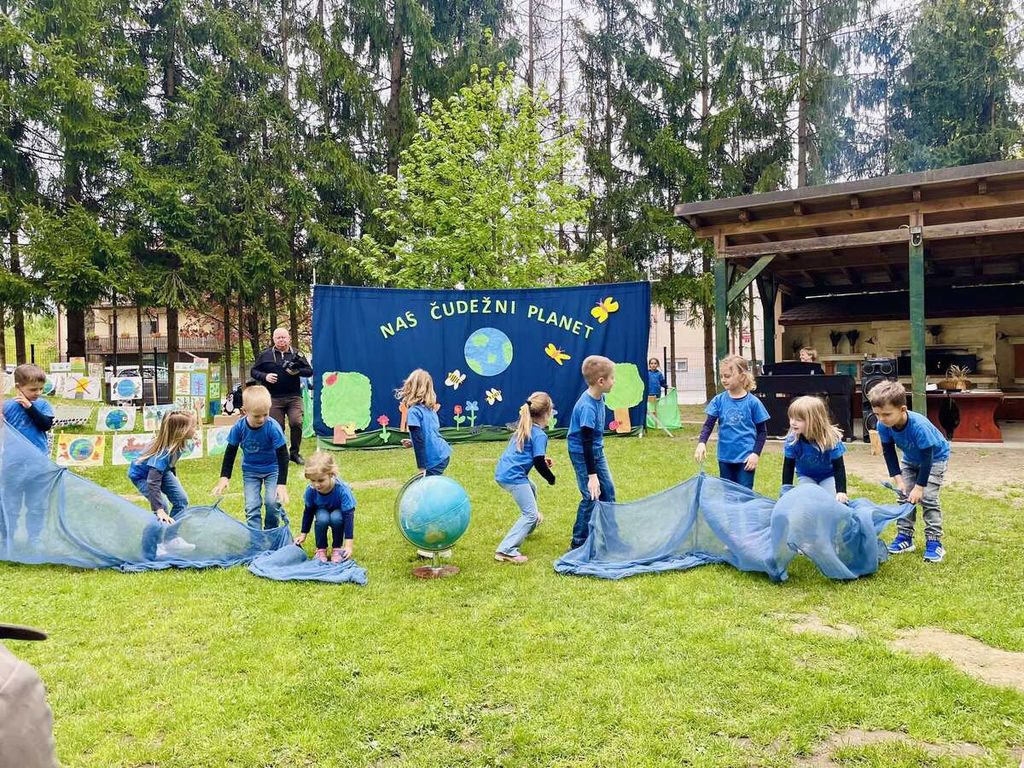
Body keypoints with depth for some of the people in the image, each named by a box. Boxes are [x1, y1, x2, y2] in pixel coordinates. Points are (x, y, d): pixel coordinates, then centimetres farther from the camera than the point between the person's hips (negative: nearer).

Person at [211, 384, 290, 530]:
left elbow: (283, 456, -20)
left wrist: (282, 484, -23)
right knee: (251, 506, -5)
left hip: (272, 469, -2)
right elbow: (230, 452, -4)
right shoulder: (239, 427, -19)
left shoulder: (273, 428, -27)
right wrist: (224, 477, -6)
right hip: (250, 470, 3)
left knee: (272, 502, -15)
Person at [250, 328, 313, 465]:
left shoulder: (296, 355, 9)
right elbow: (253, 371, 10)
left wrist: (297, 371, -11)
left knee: (296, 423, -15)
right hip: (274, 398, 0)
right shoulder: (265, 355, 7)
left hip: (294, 397, 0)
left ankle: (294, 453, 2)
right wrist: (265, 376, -10)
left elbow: (309, 371, 9)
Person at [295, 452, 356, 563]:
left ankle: (338, 548, -10)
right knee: (322, 518, -33)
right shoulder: (311, 491, -26)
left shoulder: (342, 490, -35)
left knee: (336, 518, -36)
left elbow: (348, 515, -31)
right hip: (323, 511, 2)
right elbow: (308, 512, -7)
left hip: (339, 513, -2)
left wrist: (348, 545, -33)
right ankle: (321, 549, -8)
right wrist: (303, 534, 1)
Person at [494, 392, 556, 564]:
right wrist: (551, 479, 0)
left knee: (532, 489, 35)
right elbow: (539, 464, -16)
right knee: (530, 515, -6)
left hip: (502, 473, 10)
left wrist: (542, 459, 26)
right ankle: (506, 550, -16)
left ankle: (528, 525, 58)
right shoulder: (539, 435, -12)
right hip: (513, 477, -10)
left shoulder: (523, 428, 15)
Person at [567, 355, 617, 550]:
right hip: (582, 454, -9)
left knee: (607, 490, 13)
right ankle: (578, 543, 5)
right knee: (591, 497, -7)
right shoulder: (587, 407, -30)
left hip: (596, 450, 9)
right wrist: (592, 475, -30)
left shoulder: (599, 398, -3)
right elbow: (586, 442, -30)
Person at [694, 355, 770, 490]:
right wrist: (702, 442, -18)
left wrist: (756, 453, -10)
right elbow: (708, 425, -1)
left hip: (745, 458, -3)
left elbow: (762, 431, -2)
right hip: (725, 457, 3)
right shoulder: (719, 400, -1)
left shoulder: (753, 402, -8)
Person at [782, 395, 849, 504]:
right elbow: (788, 466, -17)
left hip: (828, 476, -2)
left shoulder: (831, 439, -33)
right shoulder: (792, 439, -28)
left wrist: (841, 492, -35)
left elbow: (839, 467, -26)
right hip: (806, 476, 2)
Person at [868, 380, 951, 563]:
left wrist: (919, 486, -28)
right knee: (904, 495, 1)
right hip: (911, 459, 6)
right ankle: (905, 537, 10)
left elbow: (927, 458, -32)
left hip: (935, 458, -6)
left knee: (928, 498, -13)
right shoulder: (883, 426, -26)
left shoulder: (919, 426, -41)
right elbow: (888, 452, -11)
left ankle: (934, 542, -6)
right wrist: (898, 479, -16)